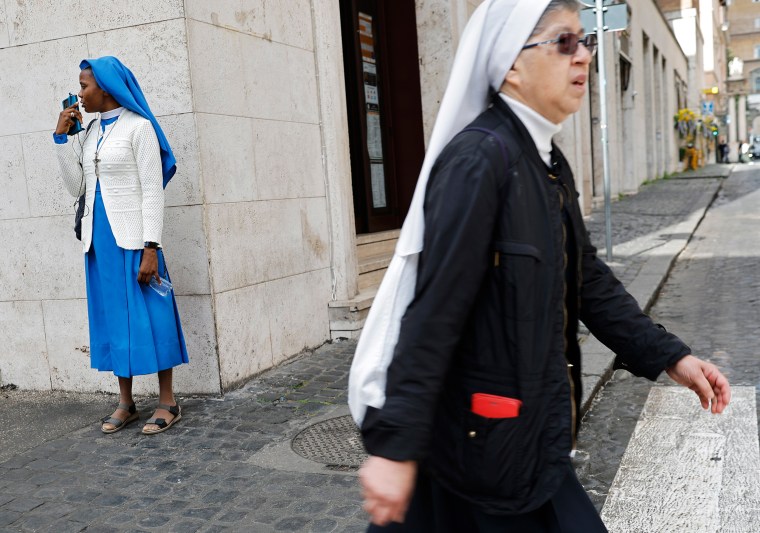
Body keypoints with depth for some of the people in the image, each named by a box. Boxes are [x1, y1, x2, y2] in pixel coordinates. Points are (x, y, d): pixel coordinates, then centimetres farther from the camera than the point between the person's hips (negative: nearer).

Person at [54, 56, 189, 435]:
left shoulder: (138, 127, -6)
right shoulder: (89, 132, 14)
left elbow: (152, 191, -10)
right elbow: (76, 187, 11)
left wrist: (151, 248, -16)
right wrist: (62, 138, 4)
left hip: (132, 237, -7)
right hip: (99, 238, 7)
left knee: (147, 315, -2)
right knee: (113, 316, 10)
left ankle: (167, 402, 8)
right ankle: (126, 403, 19)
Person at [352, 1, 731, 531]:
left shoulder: (551, 163, 8)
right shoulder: (478, 159, -20)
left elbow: (588, 278, 14)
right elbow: (433, 311, -25)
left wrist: (670, 355, 9)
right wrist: (394, 446, -25)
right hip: (487, 442, -7)